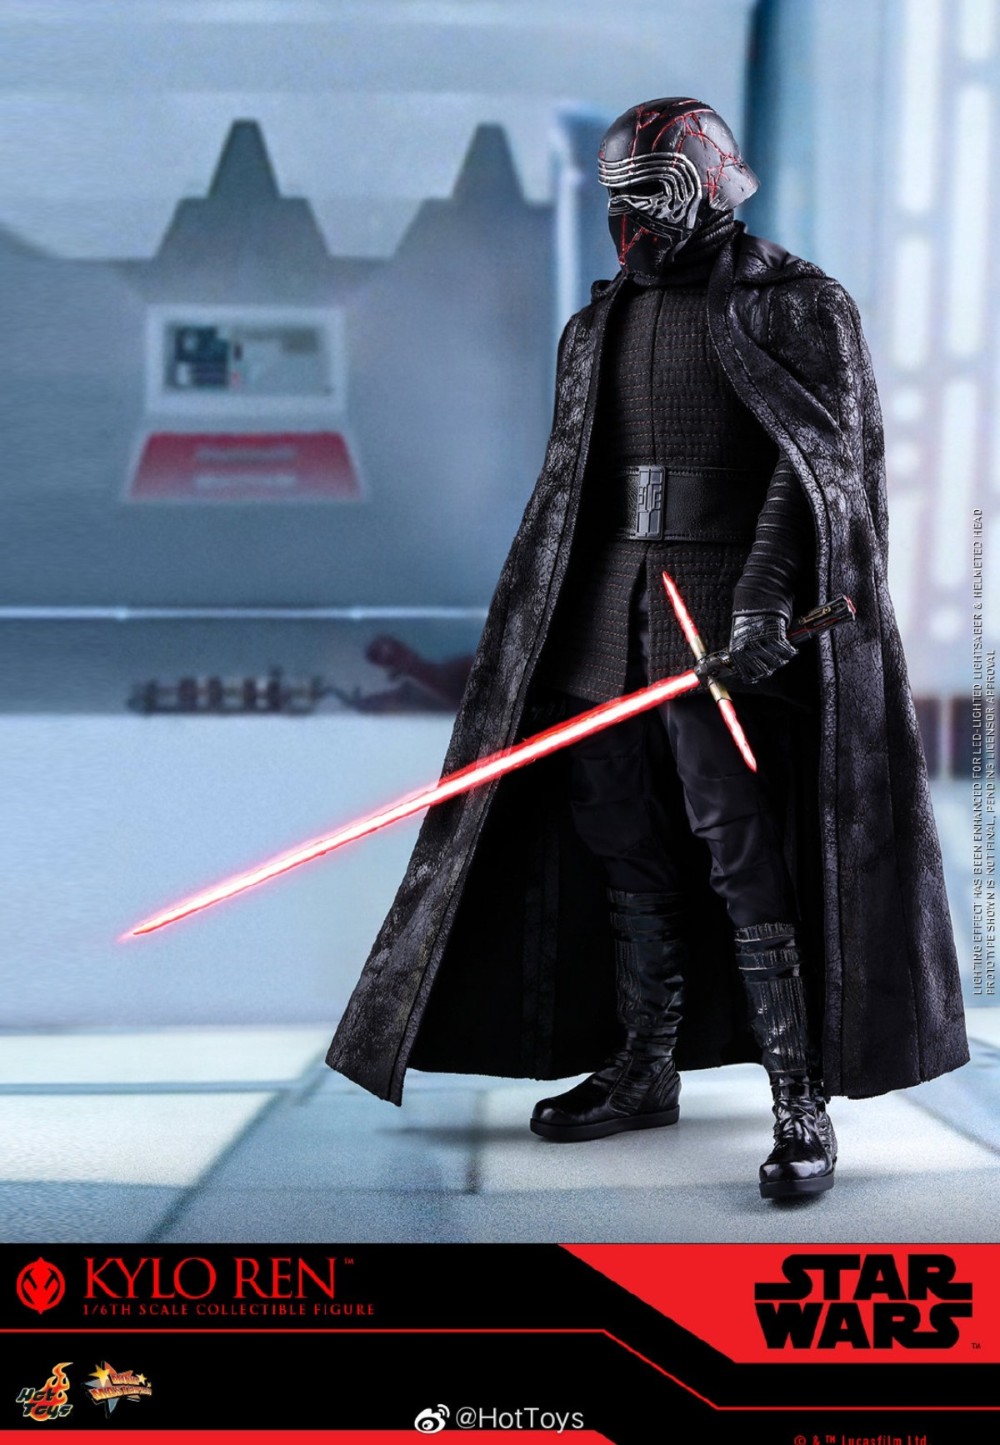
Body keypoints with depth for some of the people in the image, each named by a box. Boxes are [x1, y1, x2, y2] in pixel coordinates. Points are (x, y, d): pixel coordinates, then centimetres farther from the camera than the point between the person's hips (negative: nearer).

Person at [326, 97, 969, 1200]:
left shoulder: (795, 305, -2)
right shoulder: (599, 325, 17)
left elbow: (815, 463, -11)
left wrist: (762, 598, -22)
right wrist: (543, 633, 17)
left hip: (723, 622, -6)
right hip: (607, 617, 7)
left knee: (745, 859, -9)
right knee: (624, 851, 9)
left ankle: (801, 1102, -3)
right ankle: (642, 1071, 21)